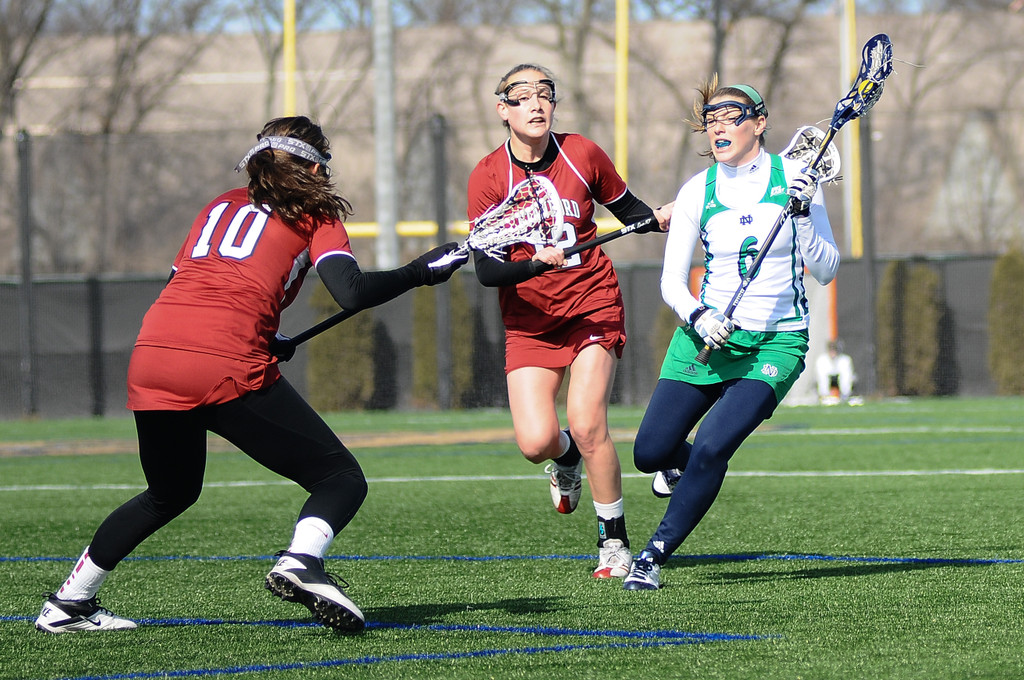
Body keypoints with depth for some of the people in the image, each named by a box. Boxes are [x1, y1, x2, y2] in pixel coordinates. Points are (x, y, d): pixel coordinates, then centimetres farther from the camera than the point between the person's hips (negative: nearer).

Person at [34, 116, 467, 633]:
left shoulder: (220, 206, 28)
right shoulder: (315, 214, 13)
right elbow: (352, 293, -2)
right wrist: (421, 272, 11)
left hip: (150, 354, 6)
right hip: (229, 367, -6)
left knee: (170, 493, 30)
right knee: (341, 479, 3)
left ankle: (66, 606, 31)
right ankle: (301, 563, -27)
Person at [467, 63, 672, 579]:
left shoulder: (582, 154, -3)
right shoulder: (488, 176, -7)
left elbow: (628, 210, 12)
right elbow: (486, 270, -12)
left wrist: (660, 219, -9)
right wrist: (537, 262, -29)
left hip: (593, 305, 0)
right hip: (528, 320, 0)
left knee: (586, 424, -18)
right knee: (535, 442, -14)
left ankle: (614, 542, 0)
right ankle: (567, 458, 25)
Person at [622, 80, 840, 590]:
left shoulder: (794, 178, -5)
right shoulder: (697, 192, -1)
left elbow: (824, 271, -4)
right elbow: (672, 281, 2)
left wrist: (804, 214, -20)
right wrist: (697, 317, -18)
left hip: (777, 342, -3)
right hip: (706, 335, 3)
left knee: (710, 449, -21)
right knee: (650, 453, 0)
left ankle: (655, 555, -7)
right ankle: (687, 464, 37)